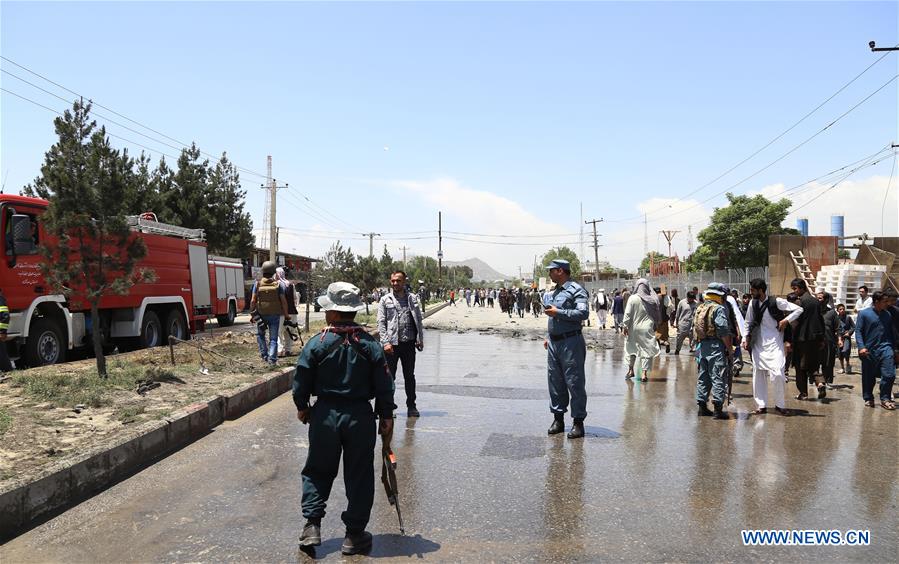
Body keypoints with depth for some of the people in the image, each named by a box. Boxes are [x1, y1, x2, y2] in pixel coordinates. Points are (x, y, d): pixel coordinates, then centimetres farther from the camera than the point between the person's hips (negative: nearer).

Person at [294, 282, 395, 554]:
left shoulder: (316, 344, -8)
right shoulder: (370, 345, -6)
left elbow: (302, 382, -2)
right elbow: (384, 386, -4)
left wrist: (302, 407, 15)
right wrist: (386, 417, 5)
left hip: (325, 415, 0)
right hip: (360, 416, 0)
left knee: (318, 471, 17)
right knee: (359, 476, 10)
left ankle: (312, 525, 13)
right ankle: (354, 534, 16)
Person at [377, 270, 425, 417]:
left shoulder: (413, 298, 8)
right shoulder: (385, 300, 2)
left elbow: (419, 320, 11)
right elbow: (381, 323, -2)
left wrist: (420, 340, 4)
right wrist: (385, 342, -12)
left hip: (409, 343, 2)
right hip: (392, 344, -2)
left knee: (409, 376, 10)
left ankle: (411, 406, 19)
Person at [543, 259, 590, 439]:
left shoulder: (576, 290, -9)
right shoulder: (553, 292, 17)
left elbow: (583, 313, -21)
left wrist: (558, 312, -19)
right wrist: (548, 336, 19)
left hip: (571, 342, -8)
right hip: (554, 342, 8)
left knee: (575, 382, -3)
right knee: (555, 381, 11)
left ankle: (578, 422, 4)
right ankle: (558, 419, 20)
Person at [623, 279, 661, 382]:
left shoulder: (633, 298, -9)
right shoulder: (653, 300, -4)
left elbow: (627, 314, -8)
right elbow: (658, 315, 3)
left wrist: (625, 326, -2)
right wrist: (655, 325, 16)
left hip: (634, 328, 0)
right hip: (647, 329, 0)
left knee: (631, 348, 16)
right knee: (646, 350, 4)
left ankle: (630, 370, 27)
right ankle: (644, 373, -1)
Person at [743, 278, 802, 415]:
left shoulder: (776, 302, -9)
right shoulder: (752, 303, 4)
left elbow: (799, 309, -5)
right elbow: (748, 322, 14)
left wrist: (786, 320, -12)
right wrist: (745, 339, 7)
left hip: (774, 343, -4)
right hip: (758, 344, 5)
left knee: (777, 374, -12)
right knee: (758, 374, 5)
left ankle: (779, 405, 4)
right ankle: (761, 405, 13)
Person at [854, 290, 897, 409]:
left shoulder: (887, 314, 10)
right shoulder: (864, 314, -2)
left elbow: (891, 333, 18)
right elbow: (858, 331, -5)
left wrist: (895, 349, 18)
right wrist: (861, 347, -16)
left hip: (885, 348, 3)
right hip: (869, 350, -3)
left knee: (889, 375, -8)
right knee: (868, 377, 6)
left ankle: (885, 399, 5)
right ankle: (868, 398, 21)